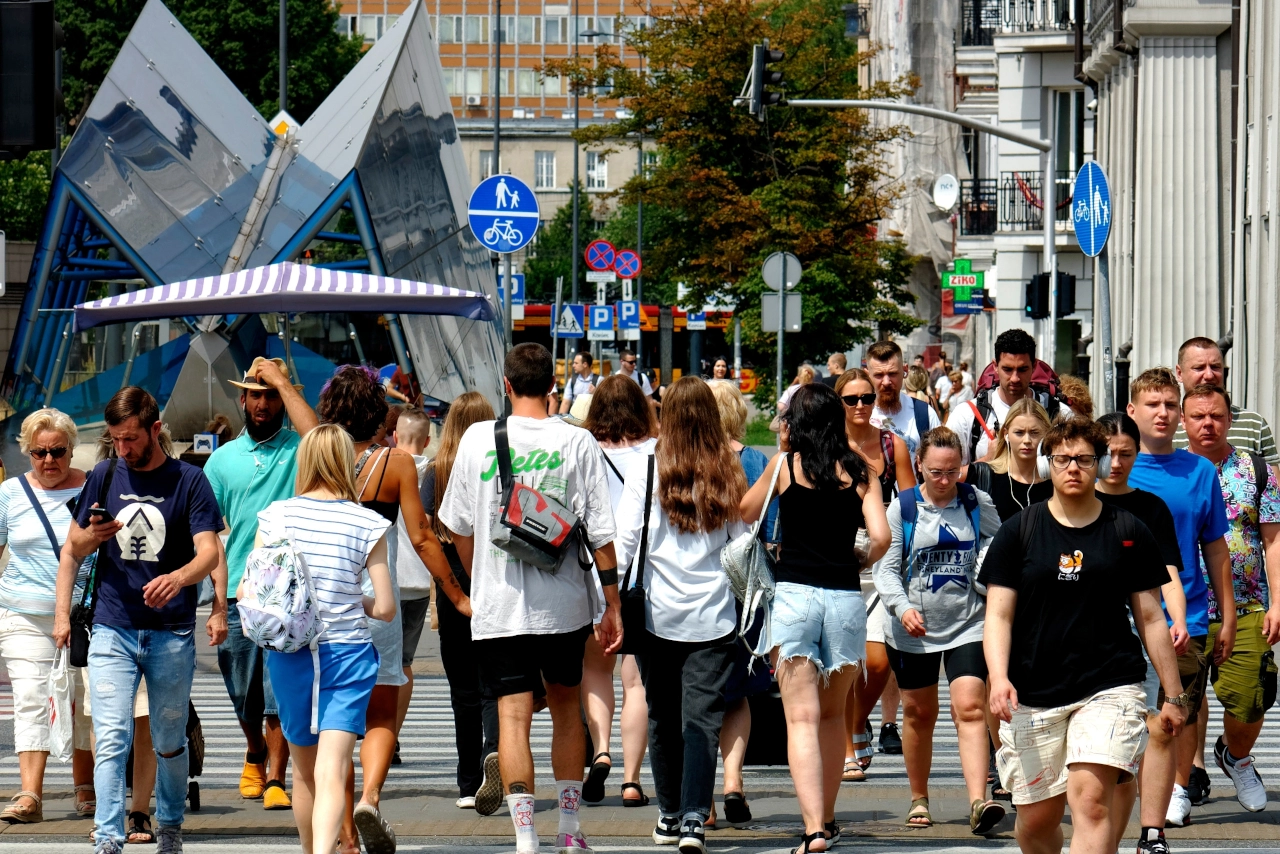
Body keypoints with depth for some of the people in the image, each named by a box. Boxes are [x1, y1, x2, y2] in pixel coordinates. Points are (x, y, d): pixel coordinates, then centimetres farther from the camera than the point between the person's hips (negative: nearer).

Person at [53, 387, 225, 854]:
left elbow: (209, 552, -9)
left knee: (169, 742, 10)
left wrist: (179, 578, -29)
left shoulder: (189, 480, 0)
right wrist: (78, 575, 0)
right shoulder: (105, 477, 7)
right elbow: (72, 551, 17)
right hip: (112, 630, 1)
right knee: (111, 739, -10)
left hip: (172, 634, -1)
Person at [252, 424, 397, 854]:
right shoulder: (368, 524, -5)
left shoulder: (275, 515, -2)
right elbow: (385, 608, -4)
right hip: (348, 653, -2)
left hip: (288, 653, 2)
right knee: (332, 770, -11)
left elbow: (248, 593, -1)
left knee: (304, 770, 19)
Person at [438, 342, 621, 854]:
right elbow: (600, 533, -4)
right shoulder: (577, 443, -4)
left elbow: (458, 526, 7)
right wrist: (612, 605, 4)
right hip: (564, 602, 1)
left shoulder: (478, 439, -2)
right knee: (566, 707, 18)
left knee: (513, 716, -3)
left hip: (497, 605, -1)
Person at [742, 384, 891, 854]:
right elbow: (880, 537, -3)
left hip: (793, 595, -3)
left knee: (802, 719, -7)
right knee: (832, 714, 19)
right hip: (845, 598, 3)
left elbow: (745, 512, 17)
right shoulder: (858, 471, 7)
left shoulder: (785, 464, 3)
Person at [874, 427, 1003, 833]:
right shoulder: (903, 508, -1)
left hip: (968, 625, -1)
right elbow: (886, 569, -3)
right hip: (913, 631, 1)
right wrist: (903, 607, -20)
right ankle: (919, 800, 28)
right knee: (919, 713, 12)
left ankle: (979, 801, -24)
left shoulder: (979, 504, 1)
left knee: (969, 708, -15)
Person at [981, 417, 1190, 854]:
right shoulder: (1019, 531, 5)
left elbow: (1150, 618, 11)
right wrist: (999, 677, -15)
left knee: (1091, 800, -20)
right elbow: (999, 615, 2)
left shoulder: (1128, 533, 5)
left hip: (1109, 688, -1)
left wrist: (1174, 695, 12)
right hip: (1033, 696, 1)